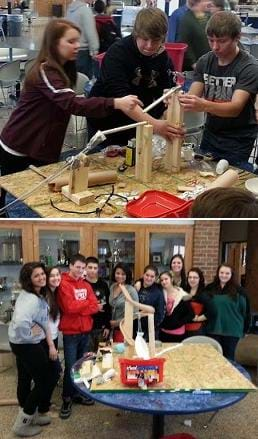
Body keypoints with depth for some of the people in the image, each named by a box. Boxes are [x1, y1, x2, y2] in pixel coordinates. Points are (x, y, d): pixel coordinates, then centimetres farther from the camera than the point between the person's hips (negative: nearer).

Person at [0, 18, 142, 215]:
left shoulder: (64, 68, 7)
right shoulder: (45, 72, -23)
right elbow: (72, 104, -38)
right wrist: (116, 103, -48)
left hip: (41, 149, 8)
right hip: (18, 150, -8)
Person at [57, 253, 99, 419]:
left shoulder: (86, 285, 10)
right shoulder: (63, 284, -10)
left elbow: (96, 306, 2)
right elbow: (70, 307, -20)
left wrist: (79, 307, -13)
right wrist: (88, 304, -7)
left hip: (85, 330, 6)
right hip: (71, 332, -6)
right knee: (70, 366, -4)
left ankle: (78, 394, 26)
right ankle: (67, 399, 9)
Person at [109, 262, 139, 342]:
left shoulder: (131, 291, -12)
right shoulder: (112, 287, 5)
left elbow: (135, 314, -13)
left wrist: (117, 322, -9)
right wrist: (109, 324, 5)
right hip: (113, 329, 5)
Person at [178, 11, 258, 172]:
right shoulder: (205, 62, 1)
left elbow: (236, 107, -27)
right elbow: (192, 96, -6)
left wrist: (204, 106, -46)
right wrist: (177, 99, -30)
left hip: (238, 140, -5)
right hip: (210, 134, 5)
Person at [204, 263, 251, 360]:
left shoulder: (238, 290, -5)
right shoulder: (210, 288, 2)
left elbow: (245, 311, -1)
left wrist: (245, 329, 0)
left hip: (232, 331, -2)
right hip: (213, 329, 2)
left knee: (229, 357, 11)